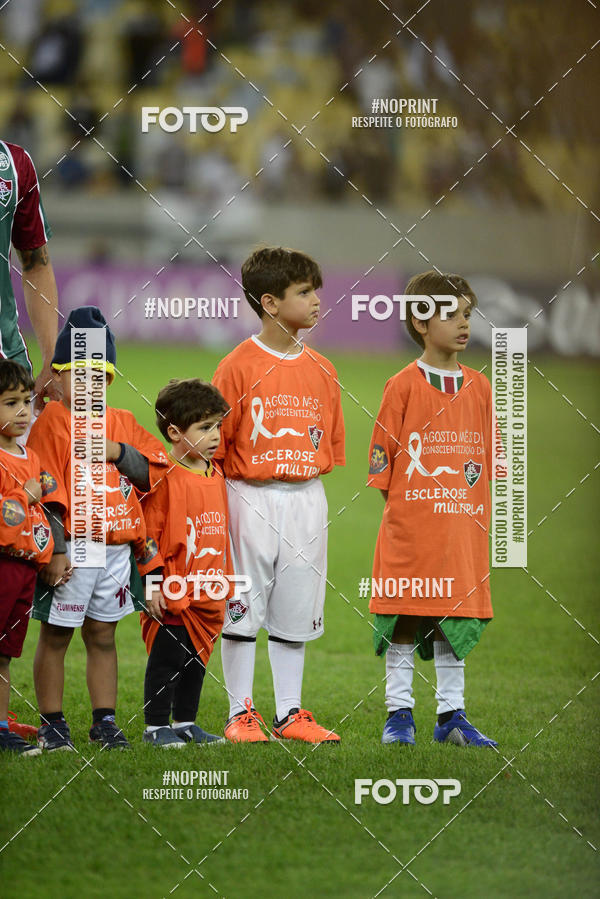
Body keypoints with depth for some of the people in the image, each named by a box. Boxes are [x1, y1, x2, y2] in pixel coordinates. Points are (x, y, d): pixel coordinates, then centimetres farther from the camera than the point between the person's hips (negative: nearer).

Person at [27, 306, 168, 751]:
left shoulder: (123, 423, 11)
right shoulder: (52, 422, -6)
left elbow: (158, 466, 5)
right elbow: (46, 491, -11)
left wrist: (118, 452, -11)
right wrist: (54, 550, -16)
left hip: (117, 549, 5)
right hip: (72, 547, -5)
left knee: (103, 637, 12)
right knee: (56, 635, 2)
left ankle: (105, 720, 18)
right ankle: (52, 723, 9)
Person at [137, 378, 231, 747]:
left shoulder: (216, 475, 11)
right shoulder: (163, 477, -13)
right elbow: (148, 533, -13)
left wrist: (225, 584, 20)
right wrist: (153, 580, -16)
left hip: (208, 595, 7)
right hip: (171, 593, -7)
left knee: (197, 659, 14)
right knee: (167, 659, -1)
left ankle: (186, 723, 24)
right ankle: (157, 727, 8)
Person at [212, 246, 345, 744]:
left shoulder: (321, 371, 9)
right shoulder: (238, 367, -6)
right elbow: (214, 442, -5)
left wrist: (308, 471, 4)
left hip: (306, 499, 5)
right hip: (250, 497, -4)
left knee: (295, 610, 7)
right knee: (242, 608, -1)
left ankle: (290, 713, 13)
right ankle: (241, 713, 6)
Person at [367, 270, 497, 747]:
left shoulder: (479, 387, 9)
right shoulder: (403, 386, -4)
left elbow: (486, 458, 13)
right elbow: (382, 458, -2)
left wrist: (478, 514, 6)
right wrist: (400, 508, -6)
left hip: (463, 526, 4)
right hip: (409, 526, -4)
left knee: (454, 617, 7)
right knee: (404, 614, 1)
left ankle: (452, 715, 12)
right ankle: (399, 713, 8)